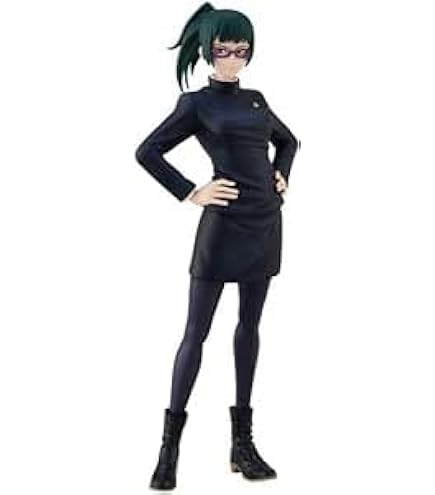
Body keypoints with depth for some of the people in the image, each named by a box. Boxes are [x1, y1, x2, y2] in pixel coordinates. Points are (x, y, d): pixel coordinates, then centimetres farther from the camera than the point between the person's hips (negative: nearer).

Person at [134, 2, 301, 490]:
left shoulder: (255, 99, 14)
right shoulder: (197, 103, -1)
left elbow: (288, 140, 30)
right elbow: (147, 152, -6)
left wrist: (281, 175, 13)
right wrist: (191, 194, -10)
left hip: (265, 222, 6)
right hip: (224, 223, -6)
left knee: (249, 326, 8)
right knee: (197, 331, -4)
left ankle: (242, 441, 15)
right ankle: (170, 447, 2)